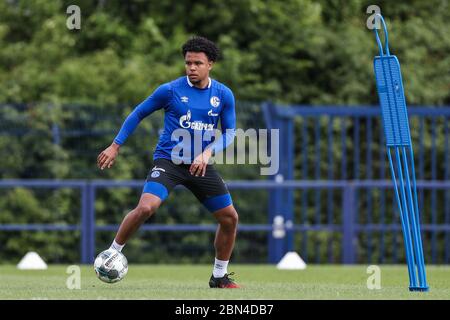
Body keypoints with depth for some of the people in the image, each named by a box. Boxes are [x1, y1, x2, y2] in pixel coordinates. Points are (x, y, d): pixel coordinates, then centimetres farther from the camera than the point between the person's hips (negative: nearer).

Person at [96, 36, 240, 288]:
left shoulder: (224, 95, -1)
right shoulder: (170, 90, -8)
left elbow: (229, 133, 3)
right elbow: (138, 114, 4)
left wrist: (208, 153, -16)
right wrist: (115, 146, 1)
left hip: (200, 164, 4)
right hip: (168, 160, -4)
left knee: (230, 218, 3)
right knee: (146, 208, -27)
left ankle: (220, 276, 21)